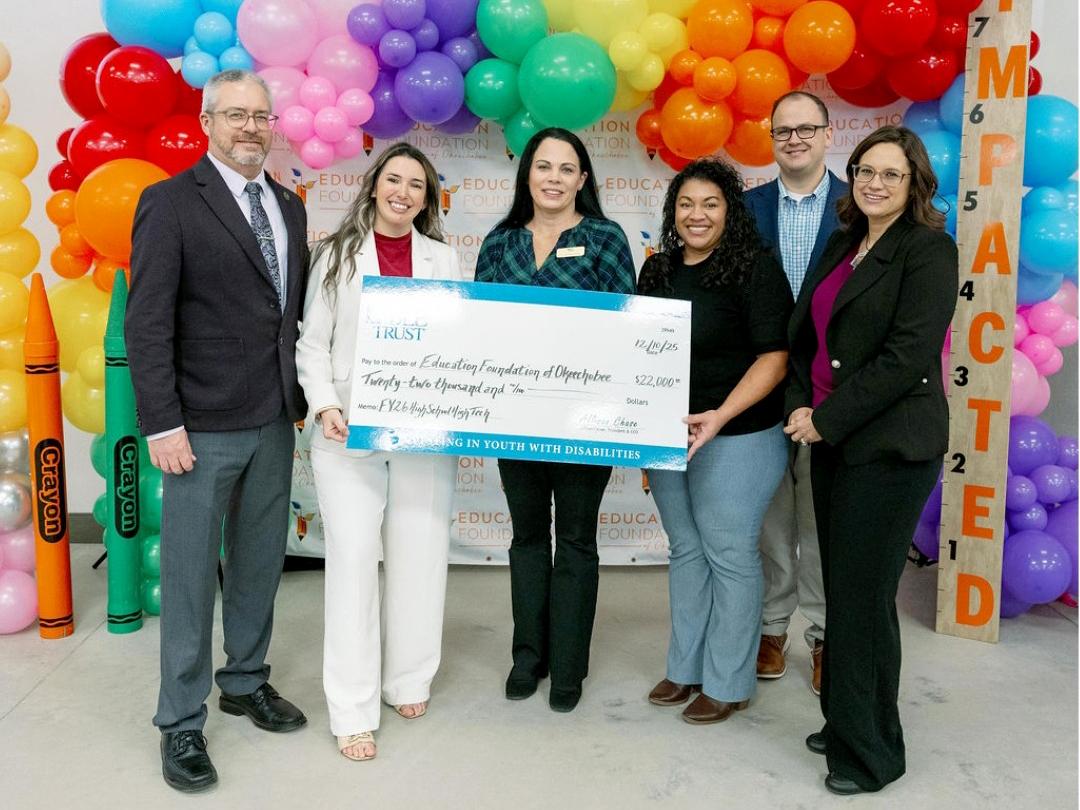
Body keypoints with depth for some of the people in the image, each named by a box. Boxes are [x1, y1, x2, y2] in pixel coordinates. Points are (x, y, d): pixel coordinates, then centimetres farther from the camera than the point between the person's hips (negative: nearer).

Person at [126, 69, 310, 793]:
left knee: (260, 563, 16)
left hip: (275, 423, 6)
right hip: (203, 428, -5)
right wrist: (163, 425, -15)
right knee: (191, 574, 4)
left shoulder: (289, 206, 12)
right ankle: (182, 723, 19)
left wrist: (304, 396, 10)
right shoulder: (169, 203, -7)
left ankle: (246, 681, 34)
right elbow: (147, 324, -11)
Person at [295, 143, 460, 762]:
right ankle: (353, 711, 8)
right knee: (354, 561, -2)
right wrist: (325, 407, -10)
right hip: (351, 433, -2)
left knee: (419, 559, 8)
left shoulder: (444, 260, 10)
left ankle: (409, 681, 27)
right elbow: (313, 344, 4)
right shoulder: (337, 255, 6)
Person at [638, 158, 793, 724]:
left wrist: (719, 415, -25)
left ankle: (727, 683, 19)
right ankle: (686, 668, 31)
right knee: (686, 551, 16)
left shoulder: (755, 268, -10)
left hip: (735, 439, -6)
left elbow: (775, 356, -15)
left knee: (729, 556, 3)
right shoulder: (658, 270, 9)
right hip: (665, 436, 6)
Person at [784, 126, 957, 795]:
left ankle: (869, 752, 16)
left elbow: (907, 356, -17)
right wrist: (802, 407, -1)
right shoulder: (844, 244, 14)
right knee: (842, 587, 13)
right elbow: (805, 332, 14)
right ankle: (846, 723, 29)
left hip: (889, 446, -7)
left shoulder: (928, 249, -8)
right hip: (831, 440, 7)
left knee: (862, 596, -1)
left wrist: (828, 419, -14)